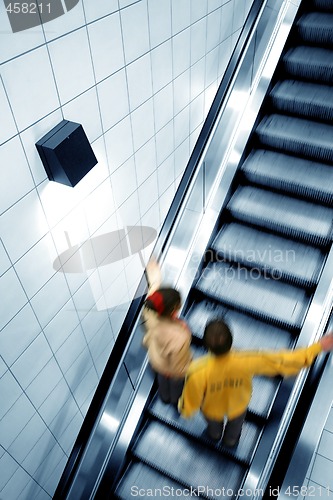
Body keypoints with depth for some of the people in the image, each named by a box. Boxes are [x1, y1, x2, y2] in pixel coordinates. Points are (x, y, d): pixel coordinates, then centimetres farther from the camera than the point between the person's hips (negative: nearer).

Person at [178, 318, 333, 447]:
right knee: (235, 423, 38)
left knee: (214, 424, 38)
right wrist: (318, 347, -20)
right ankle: (230, 440, 70)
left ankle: (215, 435, 72)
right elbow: (282, 361, -31)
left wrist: (184, 410, -1)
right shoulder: (247, 361, -43)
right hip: (237, 405, 1)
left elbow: (190, 401, -26)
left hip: (211, 409, 0)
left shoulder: (197, 372, -45)